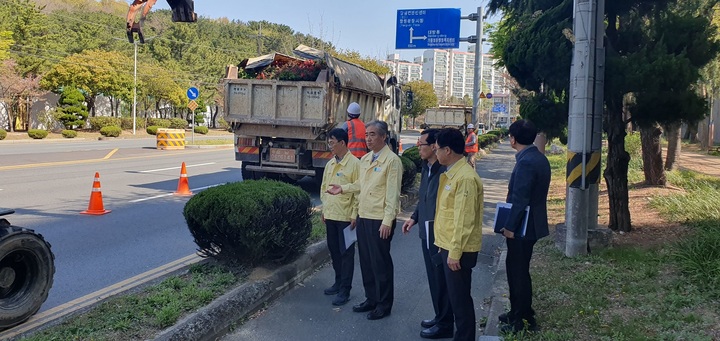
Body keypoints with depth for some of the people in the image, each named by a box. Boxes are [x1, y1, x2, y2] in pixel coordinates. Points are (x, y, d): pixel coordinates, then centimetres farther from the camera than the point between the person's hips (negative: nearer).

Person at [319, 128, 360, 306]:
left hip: (346, 216, -7)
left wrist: (354, 215, -15)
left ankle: (345, 290, 7)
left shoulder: (354, 163, -12)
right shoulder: (330, 164, 10)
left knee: (346, 253, 1)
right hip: (330, 215, 7)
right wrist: (324, 209, 15)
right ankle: (339, 282, 31)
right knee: (334, 250, 16)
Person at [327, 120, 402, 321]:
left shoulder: (392, 160, -12)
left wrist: (387, 221, -19)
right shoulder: (365, 159, 12)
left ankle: (384, 304, 16)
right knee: (365, 260, 16)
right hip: (363, 216, 8)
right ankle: (371, 299, 30)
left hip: (379, 219, -8)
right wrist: (343, 189, 8)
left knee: (380, 262, 2)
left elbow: (393, 193, -16)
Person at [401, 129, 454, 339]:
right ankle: (439, 317, 35)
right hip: (426, 232, 9)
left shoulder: (444, 171, -21)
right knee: (433, 278, 19)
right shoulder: (426, 169, 9)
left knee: (441, 280, 3)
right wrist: (414, 218, 15)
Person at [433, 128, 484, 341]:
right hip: (448, 246, 10)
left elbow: (464, 220, -22)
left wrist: (455, 252, -21)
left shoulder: (465, 178, -20)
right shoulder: (451, 174, 11)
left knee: (460, 298, 1)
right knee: (454, 296, 18)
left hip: (458, 249, -10)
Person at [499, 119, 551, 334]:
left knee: (518, 271, 2)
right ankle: (519, 312, 31)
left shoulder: (526, 162, -22)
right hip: (532, 224, 10)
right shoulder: (539, 158, 9)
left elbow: (520, 199, -24)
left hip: (522, 227, -10)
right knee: (518, 268, 19)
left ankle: (521, 320, 13)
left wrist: (510, 226, -17)